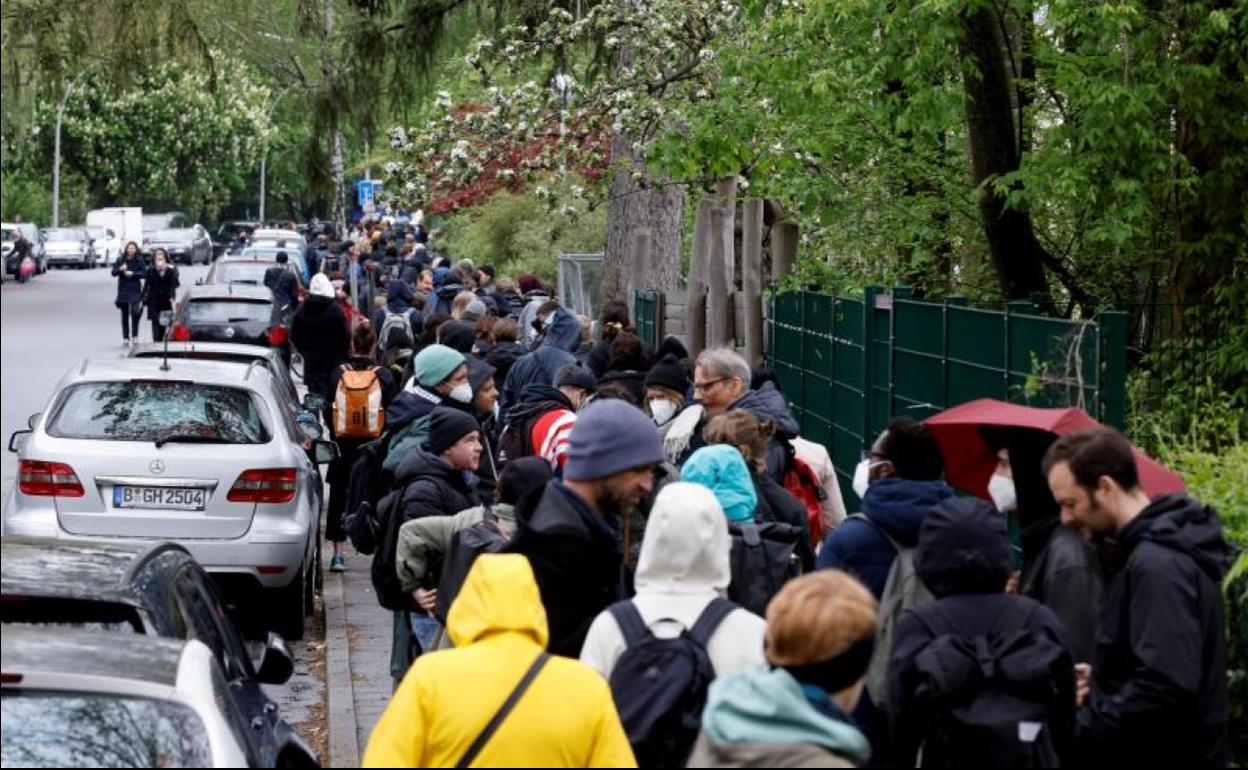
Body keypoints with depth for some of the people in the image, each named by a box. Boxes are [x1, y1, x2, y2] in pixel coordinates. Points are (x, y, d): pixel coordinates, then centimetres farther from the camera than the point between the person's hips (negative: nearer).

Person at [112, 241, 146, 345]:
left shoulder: (140, 261, 1)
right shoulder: (121, 260, 6)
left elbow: (144, 273, -6)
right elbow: (113, 272, 2)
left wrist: (132, 274, -15)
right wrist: (120, 269, -17)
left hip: (135, 291, -3)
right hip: (123, 290, 3)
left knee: (135, 313, -14)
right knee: (125, 315, 6)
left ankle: (135, 336, -3)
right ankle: (126, 338, 11)